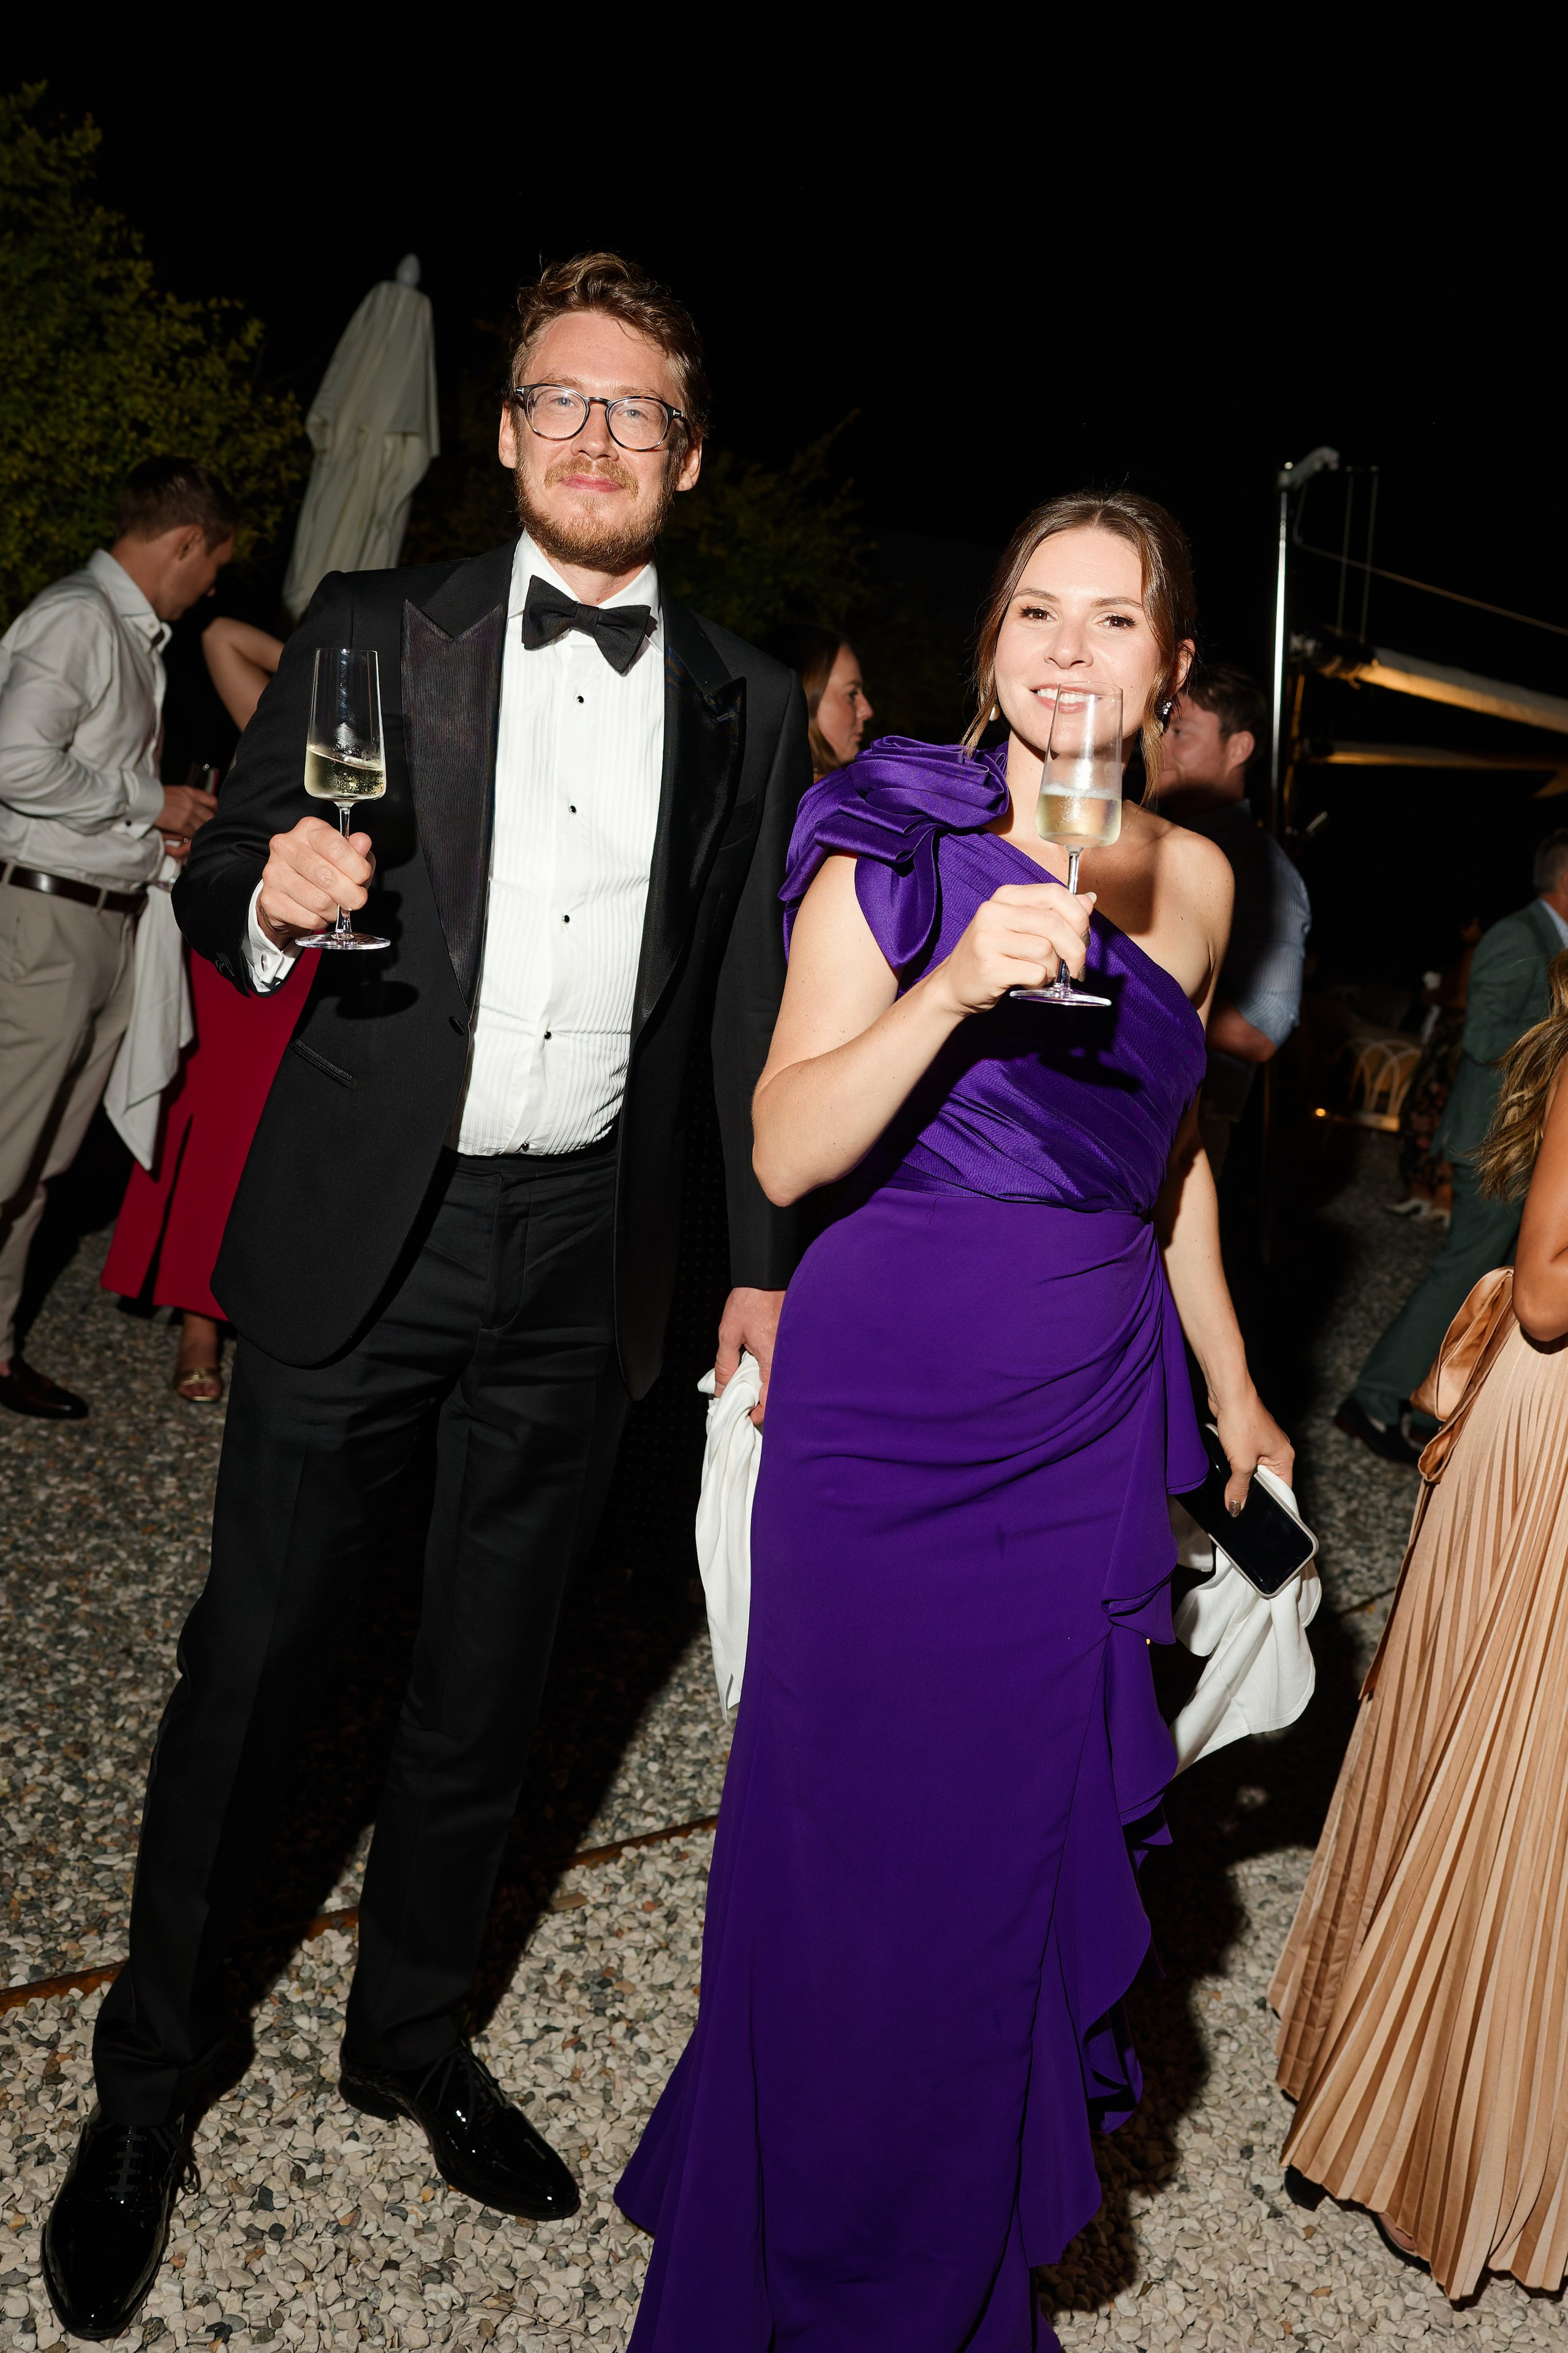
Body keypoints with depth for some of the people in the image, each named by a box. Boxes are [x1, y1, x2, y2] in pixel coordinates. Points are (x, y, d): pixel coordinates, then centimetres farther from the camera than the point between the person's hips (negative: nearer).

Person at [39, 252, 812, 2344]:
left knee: (488, 1676, 15)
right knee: (256, 1657, 6)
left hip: (585, 1255, 2)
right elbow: (219, 891, 3)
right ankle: (150, 2078, 28)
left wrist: (766, 1259, 8)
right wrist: (270, 900, -21)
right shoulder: (374, 634, 2)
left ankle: (411, 2037, 36)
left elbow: (751, 1000, 9)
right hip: (365, 1230, -2)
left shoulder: (745, 704, 7)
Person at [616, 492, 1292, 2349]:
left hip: (1093, 1425, 4)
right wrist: (956, 986, -26)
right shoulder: (897, 849, -6)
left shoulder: (1191, 881, 7)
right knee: (852, 1844, 5)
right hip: (889, 1410, -4)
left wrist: (1230, 1384, 22)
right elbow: (787, 1150, -13)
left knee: (1029, 1847, 13)